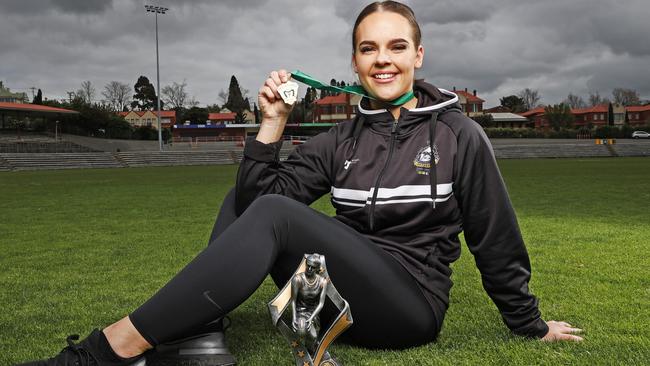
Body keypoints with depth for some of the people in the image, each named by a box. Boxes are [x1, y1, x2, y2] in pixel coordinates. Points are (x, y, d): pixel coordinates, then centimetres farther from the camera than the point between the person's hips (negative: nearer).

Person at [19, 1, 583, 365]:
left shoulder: (459, 135, -3)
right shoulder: (342, 140, 8)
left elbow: (496, 240, 2)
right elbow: (261, 193, 0)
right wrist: (273, 124, -12)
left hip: (410, 305, -5)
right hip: (343, 298, 5)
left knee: (274, 214, -28)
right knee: (244, 198, -4)